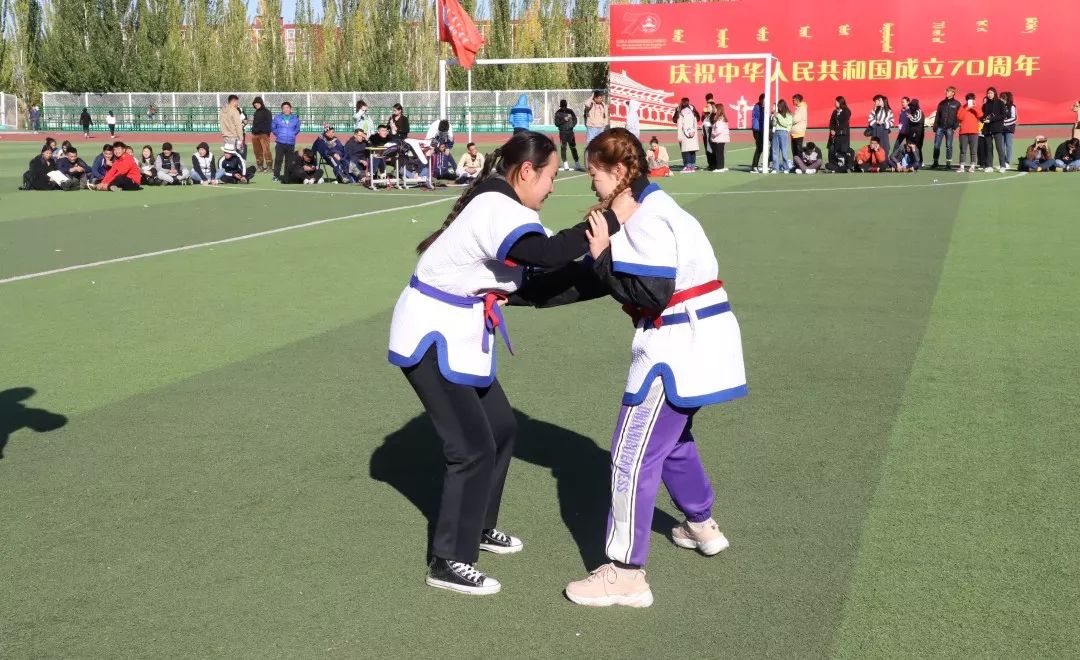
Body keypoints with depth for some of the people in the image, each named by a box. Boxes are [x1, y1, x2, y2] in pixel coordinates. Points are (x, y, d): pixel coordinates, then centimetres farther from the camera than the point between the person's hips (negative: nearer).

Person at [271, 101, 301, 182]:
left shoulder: (295, 119, 6)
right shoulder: (277, 118, 3)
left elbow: (297, 128, 18)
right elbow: (273, 127, 12)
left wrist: (293, 134, 6)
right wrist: (277, 134, 3)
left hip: (291, 143, 2)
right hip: (280, 142, -2)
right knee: (278, 159, -5)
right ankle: (276, 175, -1)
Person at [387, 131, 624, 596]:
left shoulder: (497, 206, 10)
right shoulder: (497, 209, -22)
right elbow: (547, 254, -39)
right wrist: (610, 221, -31)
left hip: (456, 334, 10)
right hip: (433, 337, -10)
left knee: (500, 429, 17)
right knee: (473, 448, -8)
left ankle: (479, 526, 36)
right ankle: (450, 562, 4)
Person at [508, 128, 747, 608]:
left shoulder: (648, 219, -20)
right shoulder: (645, 213, 11)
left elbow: (652, 294, -26)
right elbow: (587, 280, 11)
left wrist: (604, 256, -16)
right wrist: (516, 294, 9)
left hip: (679, 347, -10)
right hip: (692, 342, 10)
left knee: (633, 454, -5)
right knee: (670, 437, 29)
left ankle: (626, 574, 1)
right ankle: (702, 525, 48)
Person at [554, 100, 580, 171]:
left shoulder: (570, 111, 8)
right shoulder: (558, 113, -1)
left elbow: (575, 119, 12)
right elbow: (556, 123, -6)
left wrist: (572, 125, -7)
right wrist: (563, 120, -19)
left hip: (570, 131, 3)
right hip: (562, 132, -2)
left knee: (573, 147, 4)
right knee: (563, 148, -5)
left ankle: (577, 164, 8)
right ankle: (565, 164, 2)